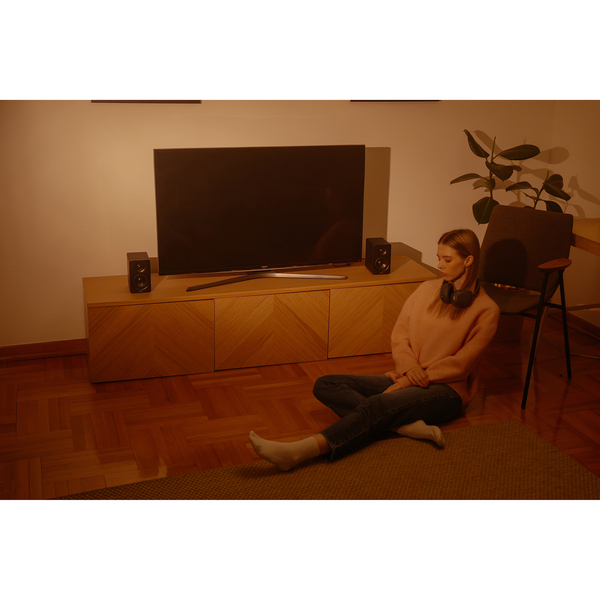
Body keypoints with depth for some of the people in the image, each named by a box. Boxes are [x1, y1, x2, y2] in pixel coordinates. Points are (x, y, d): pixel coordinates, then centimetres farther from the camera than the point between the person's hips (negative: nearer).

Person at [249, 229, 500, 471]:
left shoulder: (486, 310, -2)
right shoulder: (427, 289, 14)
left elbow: (460, 363, -7)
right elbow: (399, 334, 9)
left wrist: (412, 381, -14)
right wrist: (410, 366, -12)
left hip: (446, 391, -6)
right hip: (403, 379, 7)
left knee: (378, 405, -37)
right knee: (324, 385, -14)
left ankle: (296, 453, -53)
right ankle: (408, 424, -32)